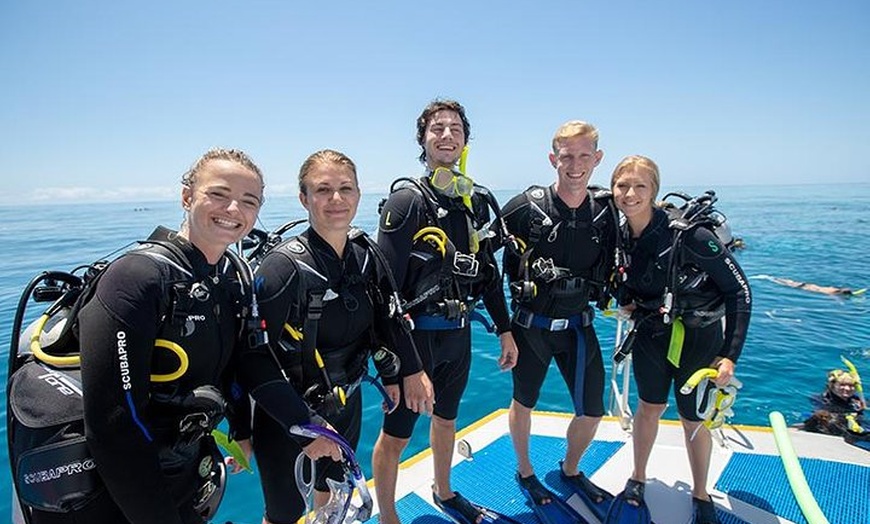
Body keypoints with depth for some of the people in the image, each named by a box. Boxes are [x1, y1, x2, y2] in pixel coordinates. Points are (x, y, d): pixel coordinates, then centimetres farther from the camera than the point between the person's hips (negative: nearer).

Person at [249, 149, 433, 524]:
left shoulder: (366, 254, -5)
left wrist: (410, 372, 4)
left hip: (347, 406, 6)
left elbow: (386, 319, 5)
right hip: (290, 417, -5)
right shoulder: (284, 266, -24)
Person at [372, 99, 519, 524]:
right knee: (396, 435, 7)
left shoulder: (476, 201, 6)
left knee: (446, 417, 25)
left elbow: (487, 272, 12)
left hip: (459, 333, 7)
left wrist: (505, 331, 12)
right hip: (416, 334, -6)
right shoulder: (407, 201, -14)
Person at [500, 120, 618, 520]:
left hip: (578, 324, 4)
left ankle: (570, 470, 40)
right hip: (531, 322, -3)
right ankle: (524, 471, 40)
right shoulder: (526, 207, -15)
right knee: (524, 401, 15)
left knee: (592, 410, 10)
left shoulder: (605, 211, -3)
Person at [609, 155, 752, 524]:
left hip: (698, 338, -4)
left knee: (693, 420, 11)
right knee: (649, 408, 18)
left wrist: (731, 355, -19)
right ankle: (638, 479, 39)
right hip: (650, 334, 4)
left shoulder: (688, 233, -25)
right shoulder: (621, 237, -8)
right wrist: (624, 299, -6)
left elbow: (739, 290, -18)